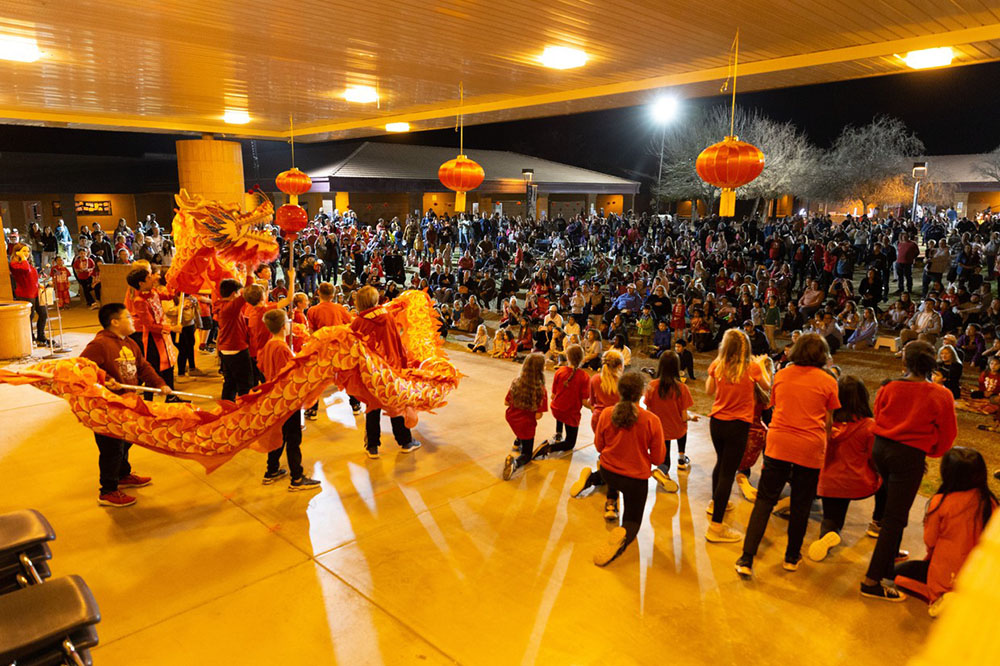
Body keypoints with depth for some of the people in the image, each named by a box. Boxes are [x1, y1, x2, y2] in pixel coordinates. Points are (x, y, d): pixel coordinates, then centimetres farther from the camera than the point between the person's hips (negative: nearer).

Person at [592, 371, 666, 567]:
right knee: (632, 520, 14)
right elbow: (657, 459, -11)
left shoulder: (606, 414, -14)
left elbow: (599, 446, 1)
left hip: (608, 472, 3)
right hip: (636, 479, -3)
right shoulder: (651, 420, -20)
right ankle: (622, 536, -17)